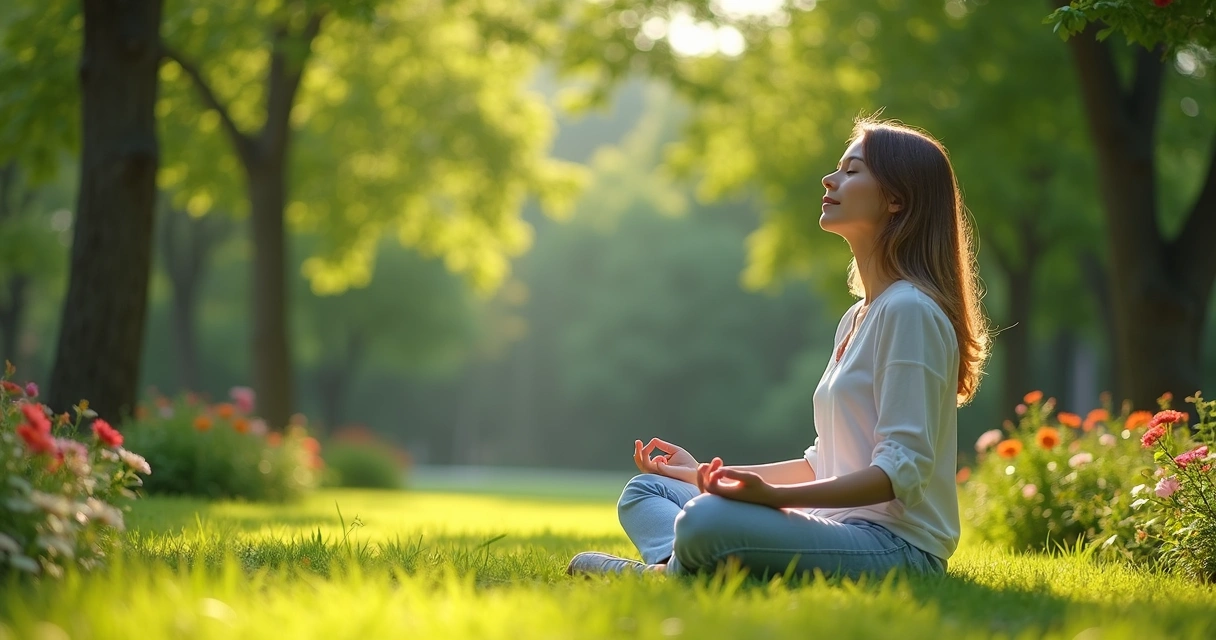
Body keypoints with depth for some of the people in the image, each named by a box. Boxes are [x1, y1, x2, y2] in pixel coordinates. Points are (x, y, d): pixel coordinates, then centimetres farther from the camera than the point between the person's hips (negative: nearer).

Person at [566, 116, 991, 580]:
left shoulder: (910, 310, -11)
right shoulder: (855, 319, 20)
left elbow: (902, 470, -18)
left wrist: (774, 495, -29)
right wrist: (705, 474, 19)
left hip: (895, 545, -10)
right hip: (842, 529, 10)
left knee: (707, 521, -35)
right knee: (644, 491, 14)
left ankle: (666, 568, -4)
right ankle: (676, 567, -16)